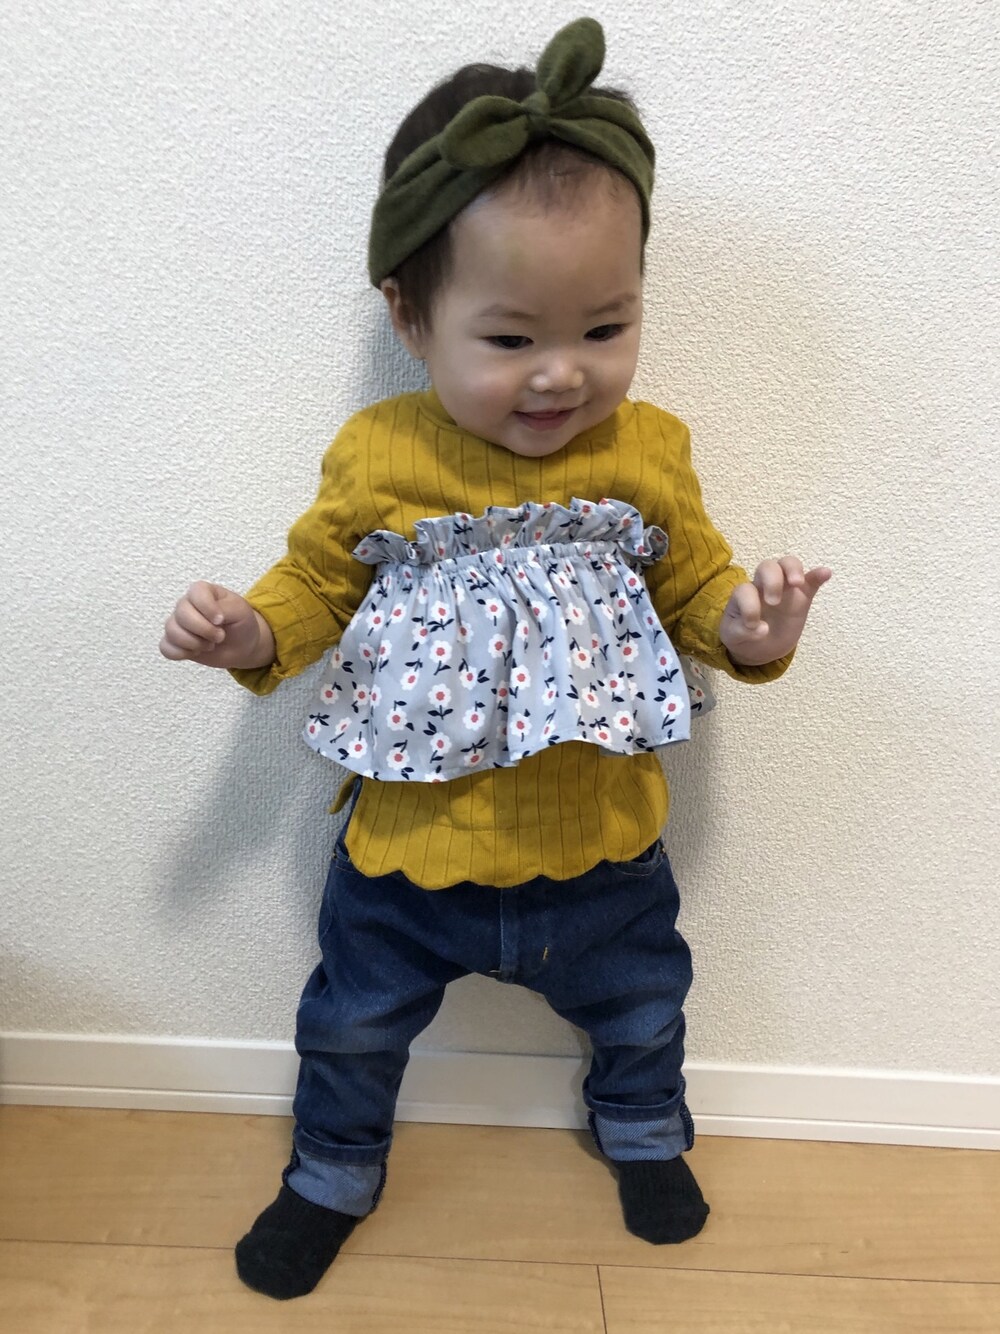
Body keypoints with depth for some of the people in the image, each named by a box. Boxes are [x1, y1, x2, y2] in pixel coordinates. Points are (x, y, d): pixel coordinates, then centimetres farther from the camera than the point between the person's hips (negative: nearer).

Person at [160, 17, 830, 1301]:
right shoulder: (375, 458, -14)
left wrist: (750, 627, -20)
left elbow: (694, 587, 0)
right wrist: (251, 633, -20)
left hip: (602, 852, 2)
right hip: (408, 856, -1)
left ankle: (642, 1129, 62)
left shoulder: (648, 451, -10)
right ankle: (333, 1171, 53)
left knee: (639, 1008, 27)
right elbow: (317, 583, -1)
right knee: (354, 1026, 20)